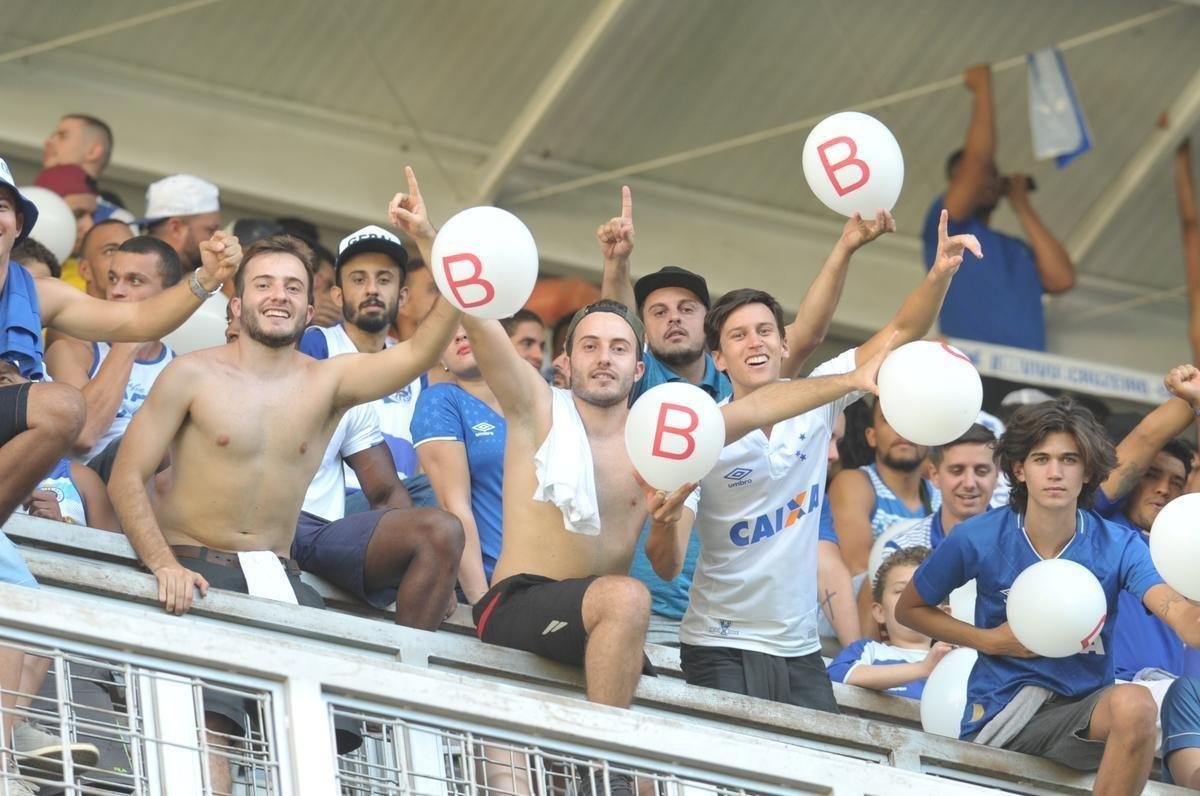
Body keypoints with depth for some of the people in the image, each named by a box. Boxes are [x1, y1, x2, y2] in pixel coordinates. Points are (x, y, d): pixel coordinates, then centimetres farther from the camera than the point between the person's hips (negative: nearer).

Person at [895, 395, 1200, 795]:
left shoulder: (1118, 547, -5)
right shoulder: (978, 539, -4)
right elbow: (909, 608, 11)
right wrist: (987, 640, -5)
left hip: (1086, 710, 0)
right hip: (999, 717, 0)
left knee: (1134, 703, -31)